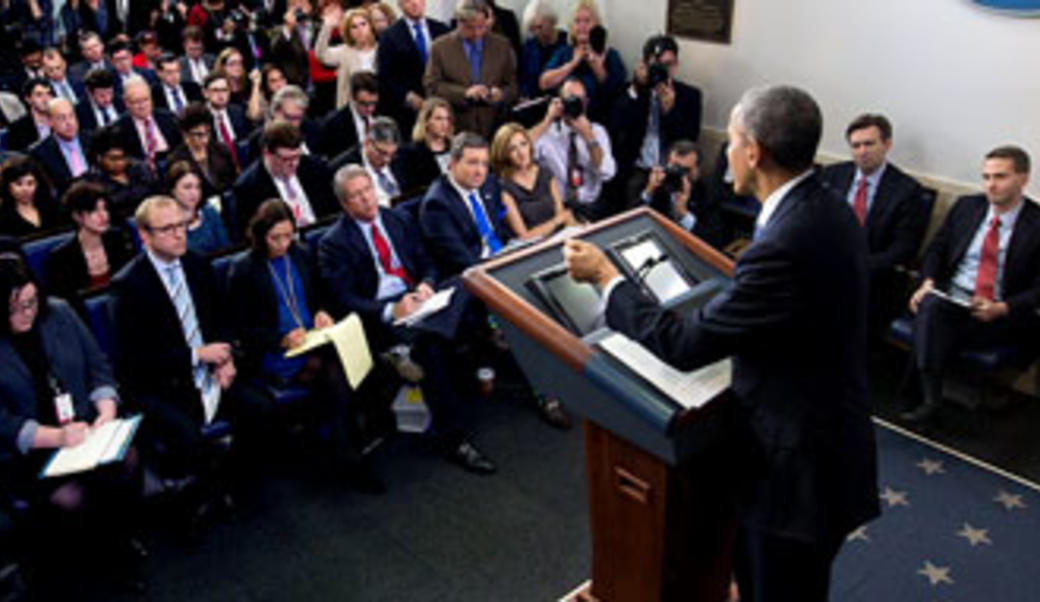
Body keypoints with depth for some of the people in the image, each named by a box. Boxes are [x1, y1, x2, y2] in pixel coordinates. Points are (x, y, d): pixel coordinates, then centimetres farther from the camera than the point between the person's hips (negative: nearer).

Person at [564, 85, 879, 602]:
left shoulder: (786, 244, -31)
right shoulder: (826, 209, 0)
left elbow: (683, 345, -24)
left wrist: (605, 277, -14)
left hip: (799, 471, -9)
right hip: (824, 445, 9)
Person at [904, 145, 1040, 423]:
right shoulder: (967, 206, 12)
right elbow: (937, 248, 16)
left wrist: (1001, 308, -20)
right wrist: (928, 282, -3)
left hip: (1003, 317, -3)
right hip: (951, 297, 3)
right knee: (930, 306, -32)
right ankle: (930, 398, -35)